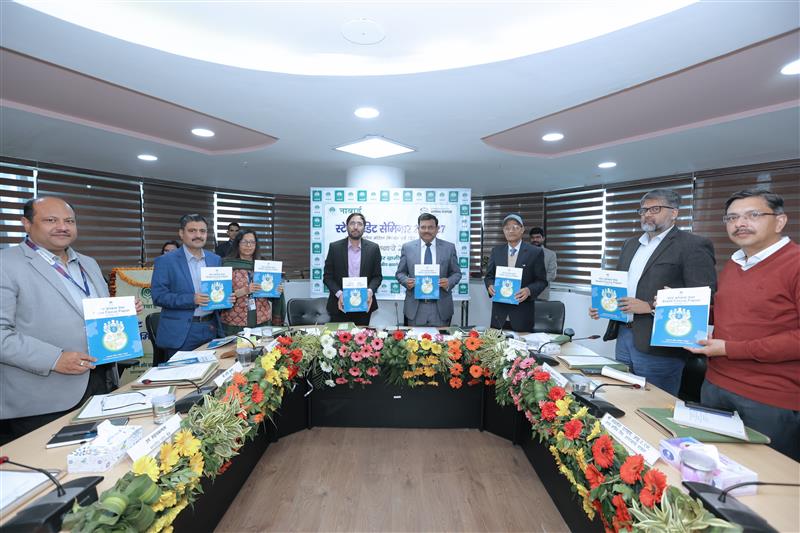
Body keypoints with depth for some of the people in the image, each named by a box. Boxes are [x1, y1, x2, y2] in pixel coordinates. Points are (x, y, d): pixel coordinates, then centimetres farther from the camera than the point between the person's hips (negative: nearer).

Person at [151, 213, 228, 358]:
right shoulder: (166, 261, -4)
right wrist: (191, 299, -21)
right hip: (181, 333, -4)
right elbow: (158, 296, -10)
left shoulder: (215, 259, 9)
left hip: (211, 329, 4)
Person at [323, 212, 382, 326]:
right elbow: (327, 276, 0)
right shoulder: (335, 247, 0)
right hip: (340, 304, 0)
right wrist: (339, 294, -15)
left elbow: (377, 276, 4)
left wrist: (370, 291, -15)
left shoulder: (373, 248, 1)